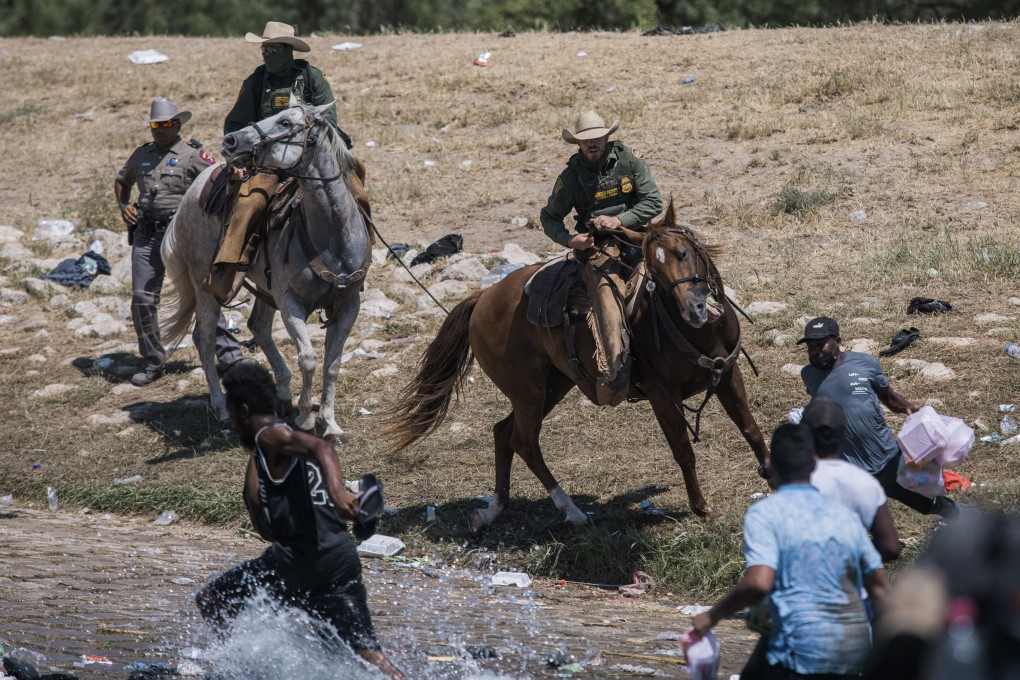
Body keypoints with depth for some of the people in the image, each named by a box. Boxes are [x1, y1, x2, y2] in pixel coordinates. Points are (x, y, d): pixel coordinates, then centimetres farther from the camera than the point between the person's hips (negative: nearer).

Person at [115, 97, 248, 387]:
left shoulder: (192, 154, 0)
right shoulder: (141, 155, 16)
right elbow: (121, 181, 32)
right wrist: (124, 205, 15)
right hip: (145, 236, 5)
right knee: (141, 299, 1)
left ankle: (229, 354, -4)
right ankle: (152, 363, 13)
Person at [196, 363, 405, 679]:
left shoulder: (270, 437, 0)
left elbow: (322, 448, -22)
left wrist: (337, 491, -38)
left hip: (302, 558, -9)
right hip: (343, 557, 9)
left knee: (210, 600, 3)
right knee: (367, 651, 3)